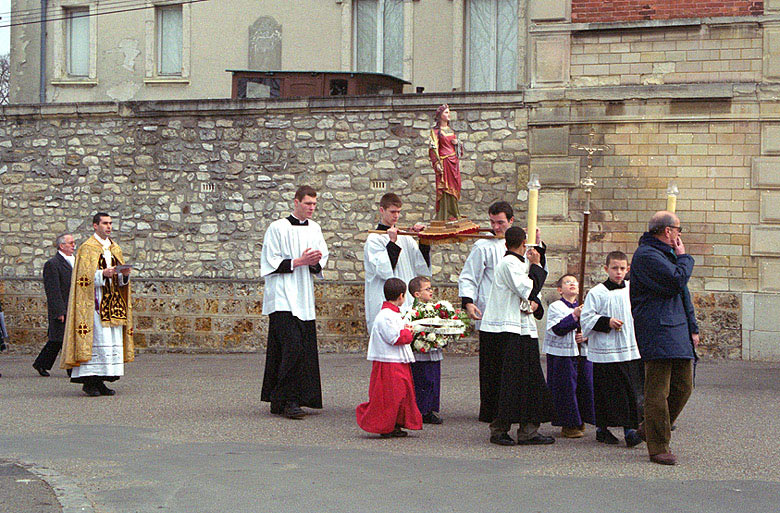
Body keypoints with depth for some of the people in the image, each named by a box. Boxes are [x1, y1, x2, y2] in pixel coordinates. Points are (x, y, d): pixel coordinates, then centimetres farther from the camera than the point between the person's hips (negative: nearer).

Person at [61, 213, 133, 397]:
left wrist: (124, 274, -3)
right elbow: (84, 277, -9)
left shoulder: (115, 249, 18)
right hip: (95, 300, -7)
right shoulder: (87, 248, -1)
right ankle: (88, 382, -7)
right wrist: (103, 274, -22)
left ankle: (100, 381, 7)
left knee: (113, 342, 2)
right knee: (96, 338, -12)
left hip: (113, 302, 7)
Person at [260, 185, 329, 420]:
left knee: (306, 347, 5)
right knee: (292, 345, -17)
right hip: (283, 297, -7)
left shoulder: (314, 229, 13)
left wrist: (314, 263, -7)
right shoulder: (278, 228, -4)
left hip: (304, 298, 7)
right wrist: (299, 261, -14)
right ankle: (288, 400, -13)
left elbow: (321, 264, 16)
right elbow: (271, 263, -6)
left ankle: (277, 400, 15)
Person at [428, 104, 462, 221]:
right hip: (444, 161, -7)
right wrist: (437, 163, -18)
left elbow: (455, 142, 27)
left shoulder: (450, 129, 17)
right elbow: (434, 148, -9)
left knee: (454, 187, 6)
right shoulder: (436, 130, -4)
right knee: (445, 187, -9)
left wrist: (457, 142, 3)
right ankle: (445, 215, -8)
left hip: (454, 161, 7)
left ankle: (453, 214, 12)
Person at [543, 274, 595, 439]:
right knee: (566, 389, -5)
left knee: (585, 387, 4)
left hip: (583, 354, 6)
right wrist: (574, 316, -20)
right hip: (562, 354, -6)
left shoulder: (583, 308, 16)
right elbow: (557, 329, -16)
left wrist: (586, 336, -2)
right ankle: (568, 426, 3)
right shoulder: (555, 307, -3)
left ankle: (580, 421, 19)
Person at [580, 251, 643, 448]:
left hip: (630, 351, 4)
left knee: (631, 391, 0)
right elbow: (586, 319, -6)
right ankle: (601, 428, 13)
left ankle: (630, 429, 6)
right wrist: (606, 322, -17)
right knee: (605, 391, 0)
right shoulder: (596, 293, -3)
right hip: (605, 352, -4)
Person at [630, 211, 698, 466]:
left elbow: (683, 292, 28)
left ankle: (649, 429, 24)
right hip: (656, 332, -10)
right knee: (658, 391, -8)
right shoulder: (646, 255, -11)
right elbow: (678, 280, -22)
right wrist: (684, 258, -3)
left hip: (678, 331, 10)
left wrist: (692, 327, 23)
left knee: (683, 387, 9)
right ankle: (658, 447, -3)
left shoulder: (668, 253, 22)